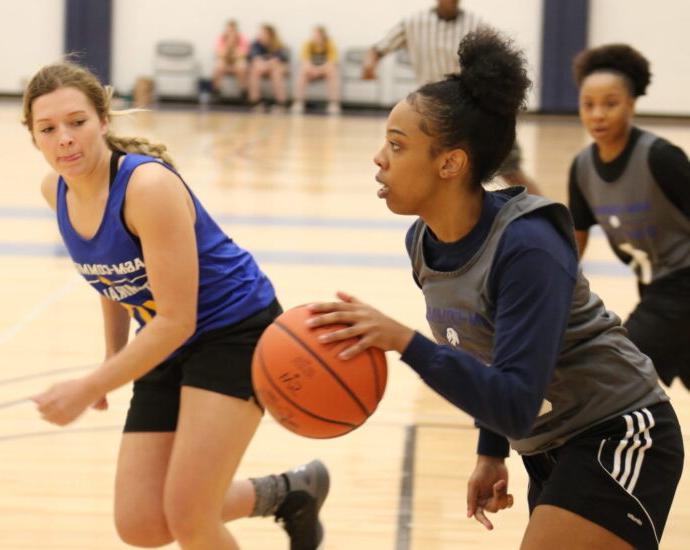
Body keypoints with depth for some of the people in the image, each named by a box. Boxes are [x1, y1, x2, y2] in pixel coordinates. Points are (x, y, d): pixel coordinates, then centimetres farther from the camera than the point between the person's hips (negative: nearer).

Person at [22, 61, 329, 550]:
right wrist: (113, 360, 16)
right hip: (168, 347, 7)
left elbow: (177, 320, -26)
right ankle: (283, 493, 25)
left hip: (234, 331, -7)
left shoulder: (149, 186, -28)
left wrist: (91, 388, -25)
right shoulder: (56, 190, -5)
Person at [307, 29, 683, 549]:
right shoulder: (424, 242, -3)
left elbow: (517, 405, -34)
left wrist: (404, 342, -40)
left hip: (618, 444, -9)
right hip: (550, 450, 9)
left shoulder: (527, 246, -27)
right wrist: (491, 452, 17)